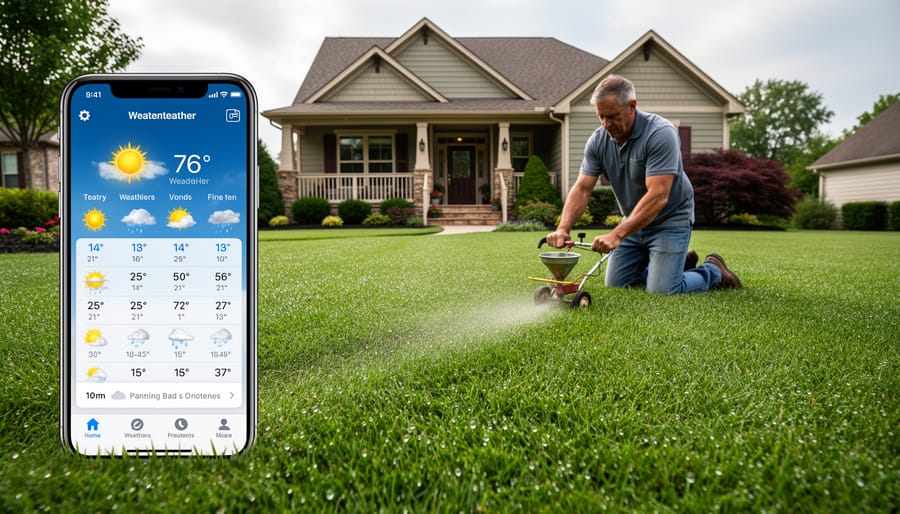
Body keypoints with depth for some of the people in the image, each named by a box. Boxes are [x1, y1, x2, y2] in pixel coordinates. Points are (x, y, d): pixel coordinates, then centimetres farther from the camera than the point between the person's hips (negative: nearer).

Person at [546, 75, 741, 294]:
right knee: (616, 283, 11)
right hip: (634, 220, 7)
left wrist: (616, 235, -42)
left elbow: (657, 196, -35)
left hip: (670, 220, -6)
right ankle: (681, 261, 30)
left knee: (661, 290, -14)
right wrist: (563, 229, -29)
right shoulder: (598, 140, -9)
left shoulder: (661, 134, -28)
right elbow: (582, 189, -12)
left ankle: (713, 270, 16)